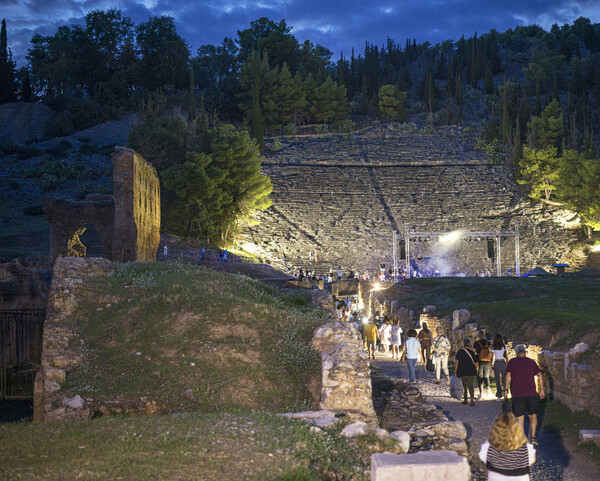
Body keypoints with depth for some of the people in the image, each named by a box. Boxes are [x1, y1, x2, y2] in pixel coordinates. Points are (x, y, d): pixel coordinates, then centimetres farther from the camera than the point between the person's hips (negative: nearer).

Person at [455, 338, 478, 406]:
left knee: (464, 386, 17)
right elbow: (476, 363, 6)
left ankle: (465, 400, 26)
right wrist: (475, 371, 20)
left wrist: (455, 372, -4)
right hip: (471, 372, 0)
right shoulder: (472, 352, 3)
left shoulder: (460, 352, -1)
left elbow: (456, 362, -7)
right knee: (470, 386, -5)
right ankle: (472, 399, -27)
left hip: (462, 372, 0)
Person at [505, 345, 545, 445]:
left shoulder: (512, 362, 6)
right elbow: (539, 375, 3)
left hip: (517, 394, -1)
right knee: (533, 415, 14)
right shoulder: (531, 362, 10)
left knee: (520, 418, 5)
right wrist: (542, 389, 7)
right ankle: (532, 437, 2)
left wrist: (506, 389, -3)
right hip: (531, 393, 1)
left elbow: (508, 375, -5)